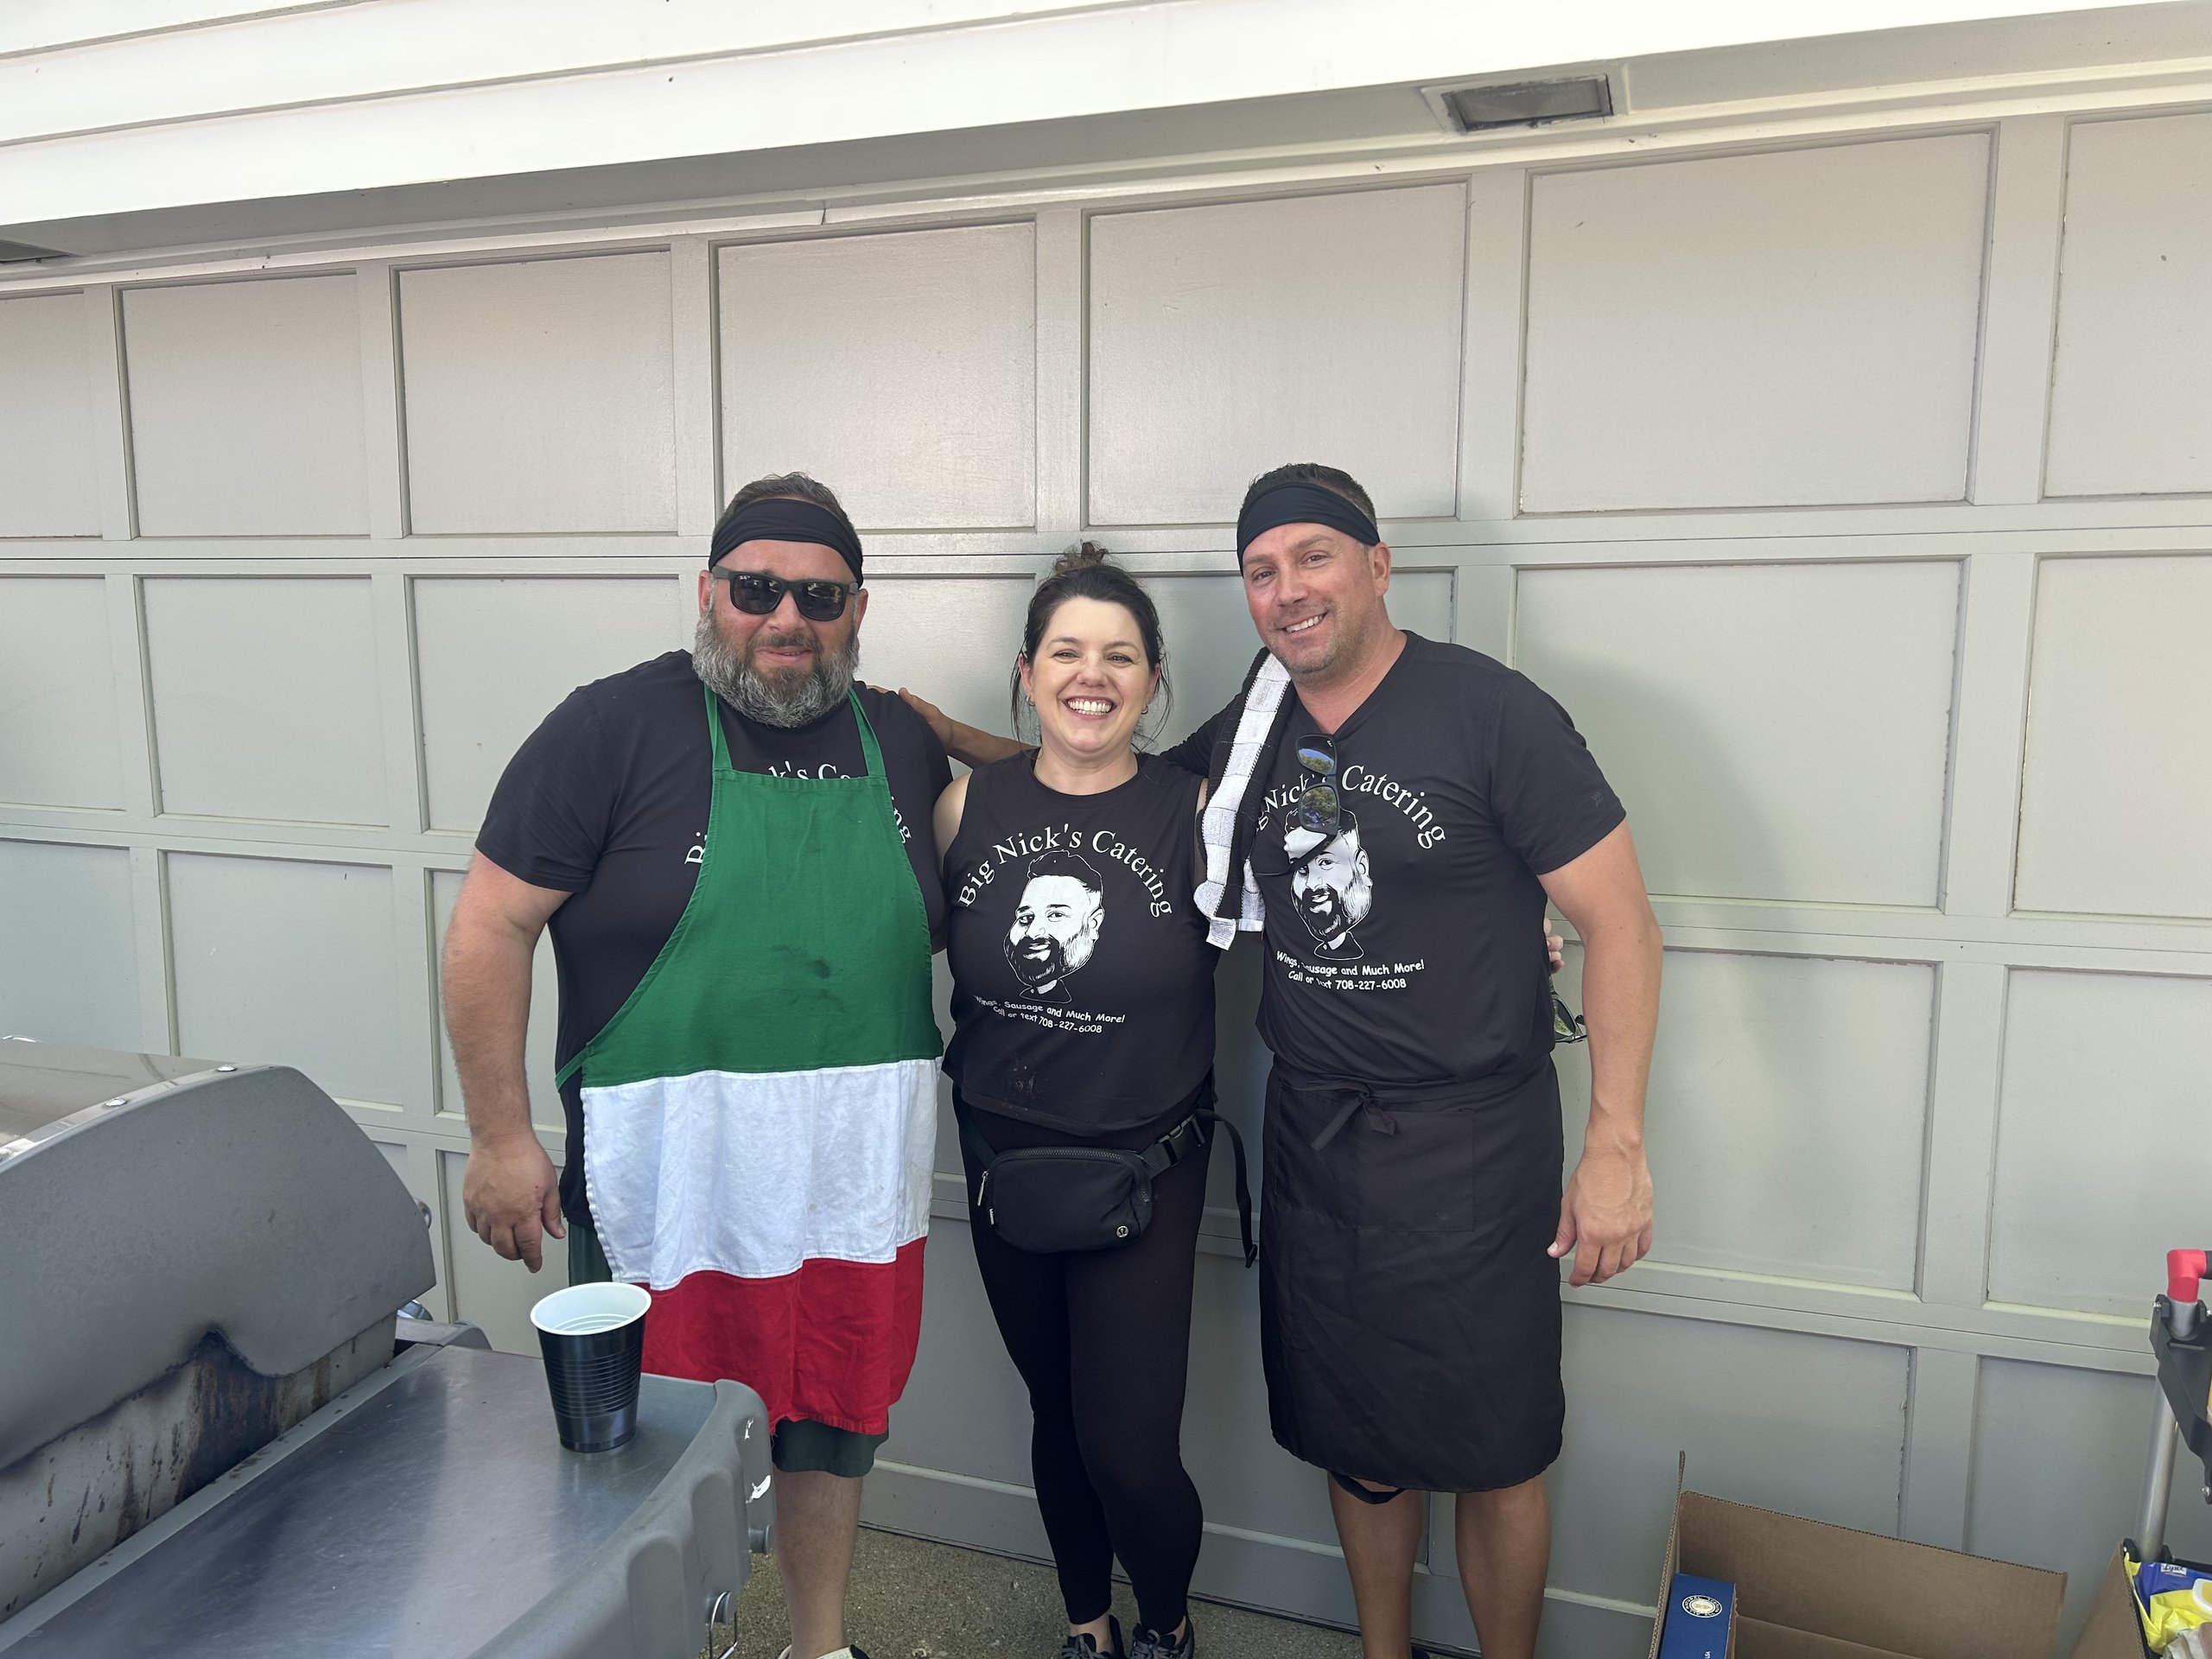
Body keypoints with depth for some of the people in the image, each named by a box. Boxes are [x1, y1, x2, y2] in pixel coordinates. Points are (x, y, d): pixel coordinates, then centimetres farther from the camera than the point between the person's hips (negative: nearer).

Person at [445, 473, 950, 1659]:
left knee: (833, 1428, 21)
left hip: (855, 1177, 4)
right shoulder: (615, 727, -8)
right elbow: (490, 926, -8)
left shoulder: (904, 744, 5)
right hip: (667, 1184, -4)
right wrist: (501, 1137, -9)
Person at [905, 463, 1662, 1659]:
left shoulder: (1490, 711, -12)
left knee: (1491, 1447, 9)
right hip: (1311, 1133, 5)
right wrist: (951, 737, 9)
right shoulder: (1252, 733, 4)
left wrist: (1616, 1144, -16)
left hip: (1469, 1141, -4)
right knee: (1353, 1431, 18)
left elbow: (1619, 923, -11)